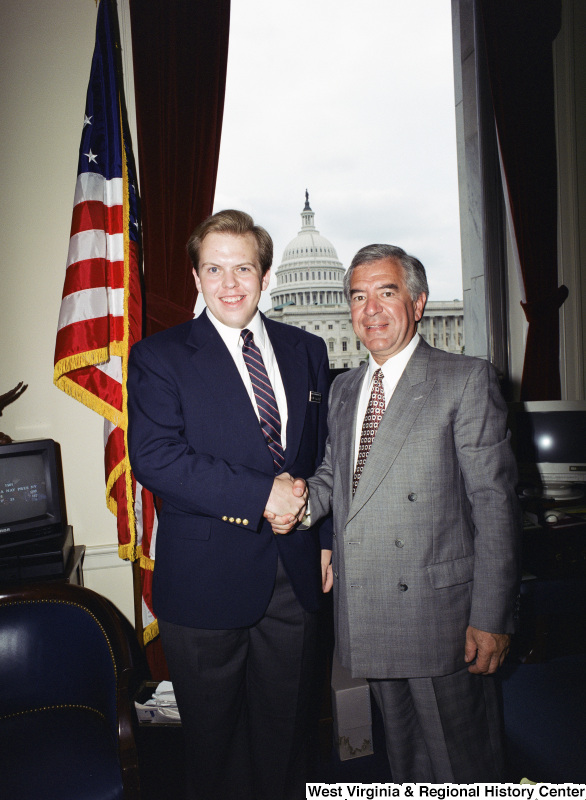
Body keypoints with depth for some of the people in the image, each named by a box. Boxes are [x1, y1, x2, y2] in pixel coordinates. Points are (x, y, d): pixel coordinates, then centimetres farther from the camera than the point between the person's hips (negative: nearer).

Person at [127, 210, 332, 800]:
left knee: (285, 729, 20)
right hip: (206, 579, -3)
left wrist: (325, 539, 6)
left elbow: (320, 453, 12)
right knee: (213, 737, 17)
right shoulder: (158, 357, -6)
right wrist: (260, 495, -21)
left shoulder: (307, 351, 7)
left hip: (295, 574, 3)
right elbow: (154, 457, -18)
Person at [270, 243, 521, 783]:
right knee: (405, 755, 22)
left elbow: (495, 504, -12)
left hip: (440, 612, -5)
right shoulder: (343, 390, 11)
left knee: (464, 766, 13)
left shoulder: (467, 380, -9)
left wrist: (491, 618, -14)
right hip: (366, 615, 6)